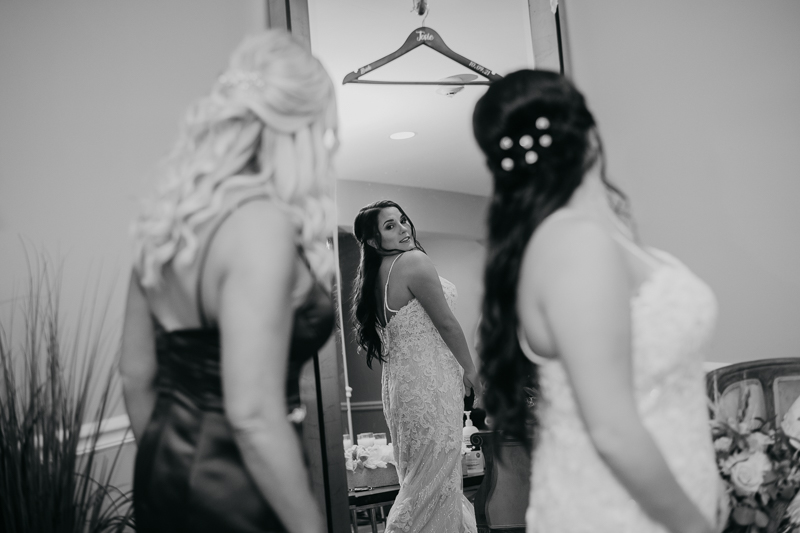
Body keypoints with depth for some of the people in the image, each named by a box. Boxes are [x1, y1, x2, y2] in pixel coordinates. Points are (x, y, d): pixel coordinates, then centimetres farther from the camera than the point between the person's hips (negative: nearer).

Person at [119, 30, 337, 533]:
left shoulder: (170, 216, 4)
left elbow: (137, 377, 11)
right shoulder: (262, 223, -21)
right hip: (232, 490, -8)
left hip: (165, 472, 8)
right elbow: (252, 414, -26)